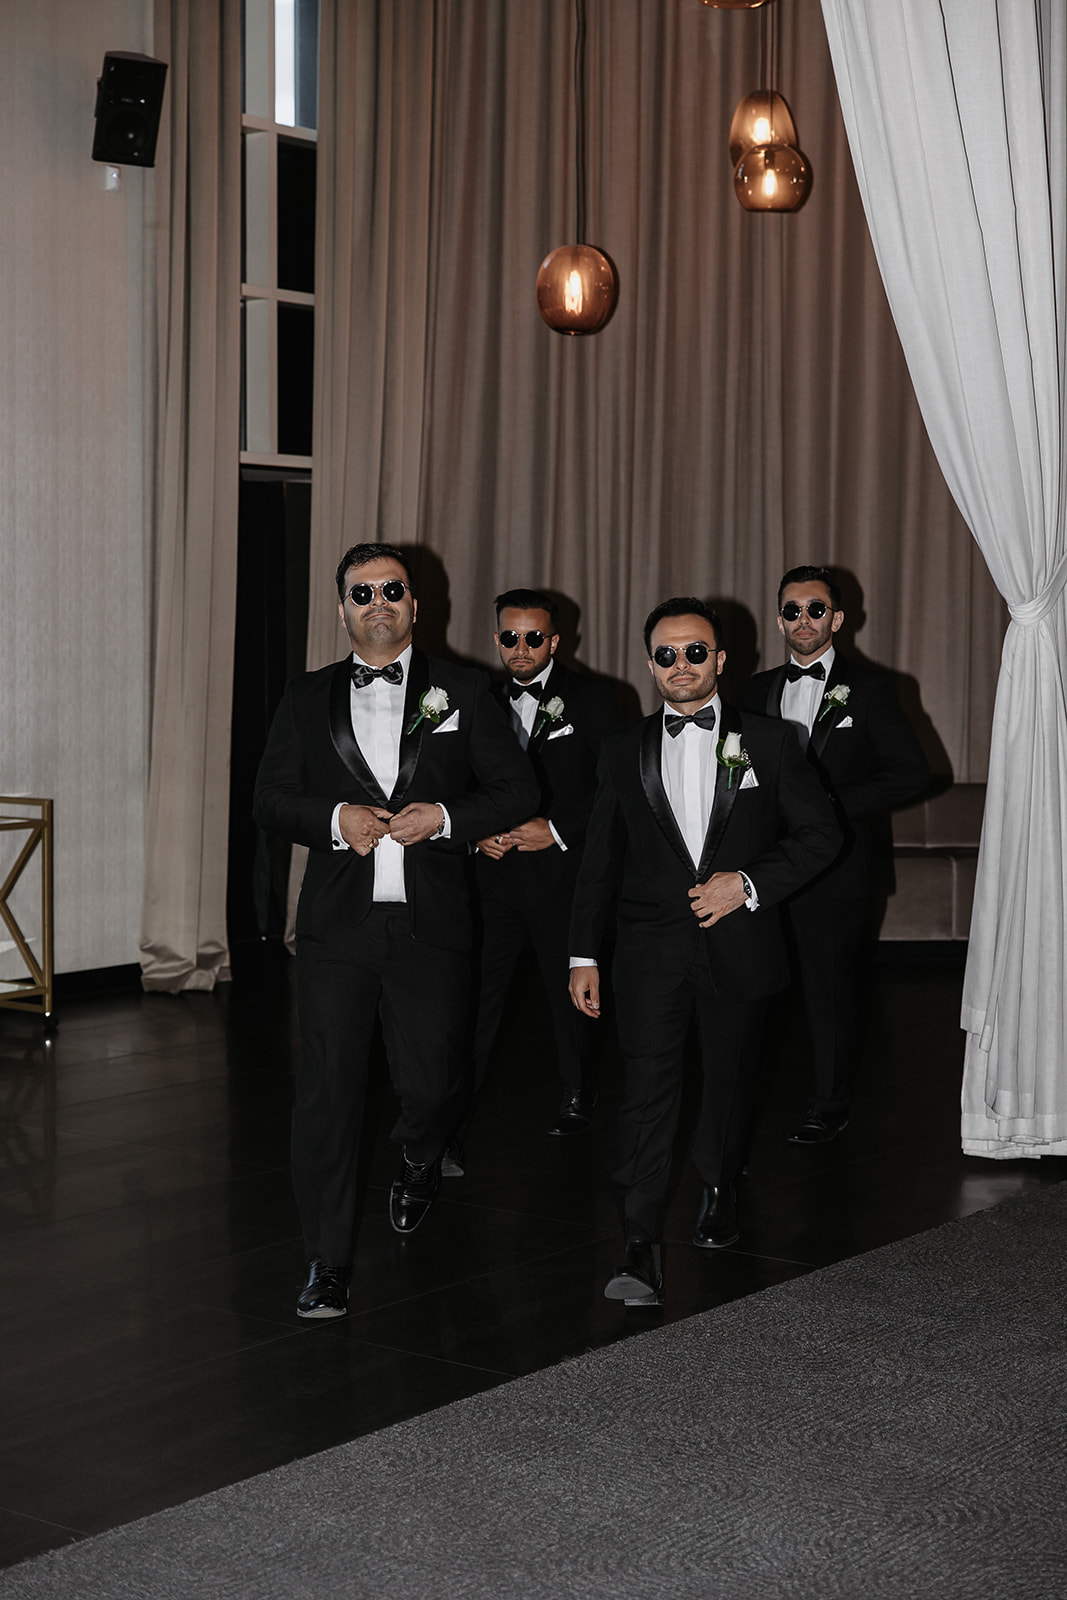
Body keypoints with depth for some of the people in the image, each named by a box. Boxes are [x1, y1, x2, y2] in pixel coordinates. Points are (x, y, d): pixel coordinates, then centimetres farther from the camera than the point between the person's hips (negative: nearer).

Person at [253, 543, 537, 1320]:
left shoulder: (462, 691, 6)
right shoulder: (308, 697, 10)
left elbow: (518, 789, 5)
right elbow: (271, 798, 7)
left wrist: (443, 817, -11)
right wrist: (336, 818, -12)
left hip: (429, 925, 0)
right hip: (338, 924, 1)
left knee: (434, 1080, 2)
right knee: (329, 1088, -1)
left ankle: (419, 1161, 40)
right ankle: (328, 1264, 9)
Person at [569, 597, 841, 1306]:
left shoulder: (767, 741, 4)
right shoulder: (625, 751, 8)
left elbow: (822, 833, 3)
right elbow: (600, 861, 11)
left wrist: (749, 883, -11)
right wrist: (583, 955, 7)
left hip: (739, 947, 0)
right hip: (652, 948, 0)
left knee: (731, 1081, 14)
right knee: (647, 1090, -10)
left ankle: (720, 1192, 40)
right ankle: (641, 1248, -11)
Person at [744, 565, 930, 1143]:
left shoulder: (869, 687, 0)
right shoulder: (760, 689, 14)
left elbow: (912, 772, -5)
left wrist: (833, 805, -12)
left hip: (835, 869, -3)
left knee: (830, 987, 2)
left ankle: (829, 1108, 15)